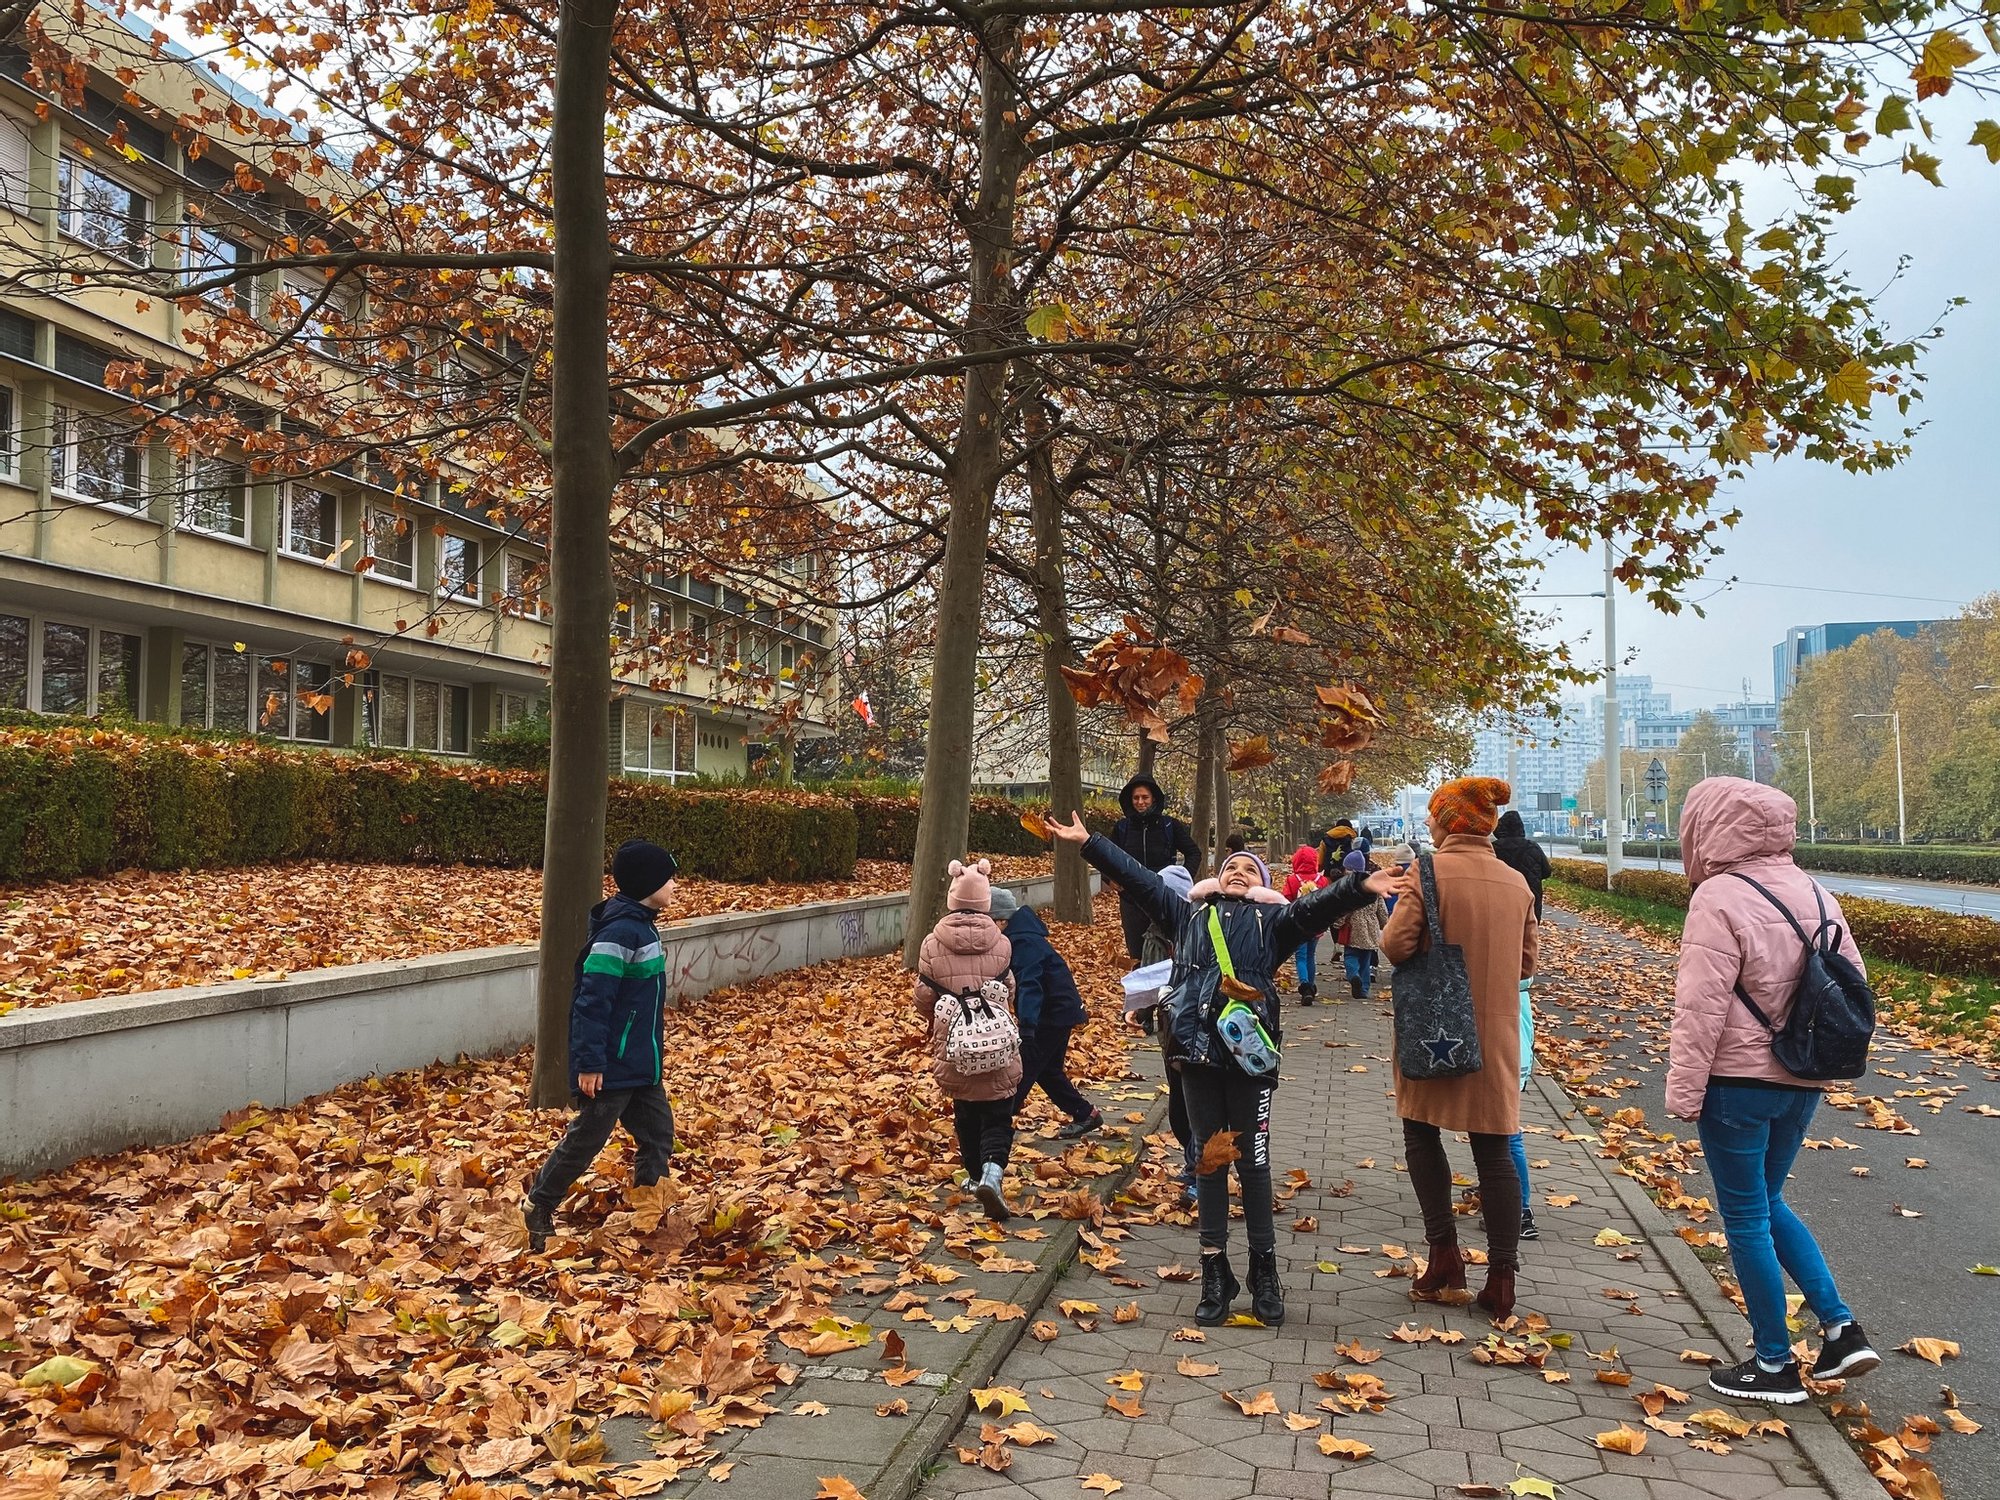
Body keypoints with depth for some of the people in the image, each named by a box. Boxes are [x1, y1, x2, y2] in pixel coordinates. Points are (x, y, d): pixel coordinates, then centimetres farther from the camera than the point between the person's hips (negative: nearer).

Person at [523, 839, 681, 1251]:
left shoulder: (639, 925, 7)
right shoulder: (620, 932, -24)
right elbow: (592, 999, -25)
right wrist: (589, 1063, -23)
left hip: (640, 1064, 9)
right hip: (613, 1068, -9)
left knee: (658, 1133, 12)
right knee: (585, 1140, 5)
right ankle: (538, 1208, 23)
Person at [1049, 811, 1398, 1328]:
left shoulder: (1271, 919, 11)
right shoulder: (1189, 914, 18)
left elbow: (1316, 906, -5)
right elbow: (1139, 878, 19)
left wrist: (1359, 886, -23)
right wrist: (1088, 843, 17)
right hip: (1198, 1052, 2)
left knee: (1253, 1163, 3)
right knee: (1209, 1161, 8)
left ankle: (1264, 1272, 16)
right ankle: (1215, 1273, 17)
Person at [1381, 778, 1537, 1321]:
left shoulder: (1428, 872, -12)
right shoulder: (1516, 883, 3)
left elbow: (1395, 944, -18)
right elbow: (1526, 961, 11)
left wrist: (1430, 954, 3)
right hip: (1496, 1031, 4)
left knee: (1421, 1133, 14)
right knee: (1494, 1151, 7)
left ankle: (1445, 1252, 8)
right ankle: (1502, 1278, 7)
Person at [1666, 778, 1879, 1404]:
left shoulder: (1719, 898, -18)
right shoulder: (1814, 893, 6)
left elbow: (1701, 1007, -20)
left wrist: (1683, 1090, -14)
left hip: (1739, 1082, -8)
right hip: (1802, 1082, 8)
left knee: (1746, 1217, 6)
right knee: (1767, 1203, 23)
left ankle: (1775, 1365, 15)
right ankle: (1840, 1328, 17)